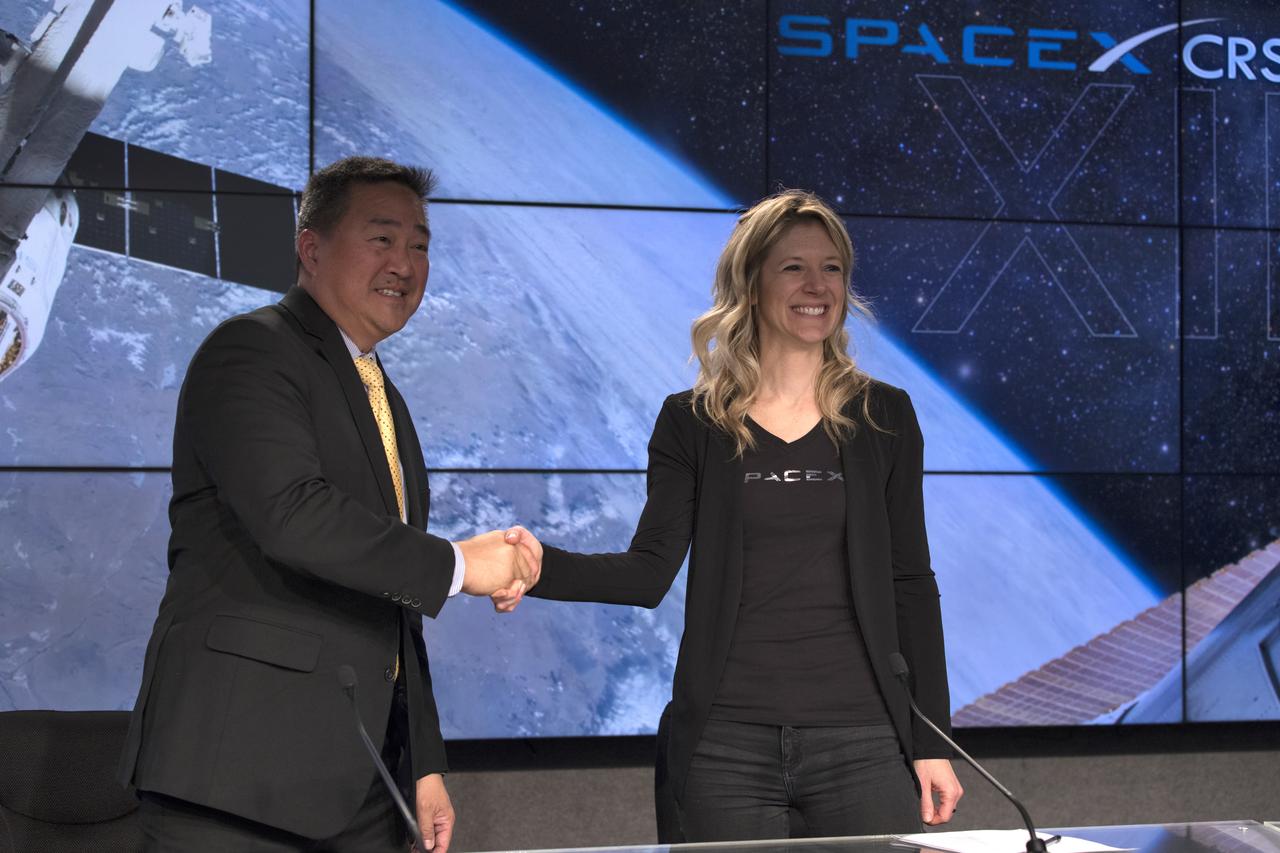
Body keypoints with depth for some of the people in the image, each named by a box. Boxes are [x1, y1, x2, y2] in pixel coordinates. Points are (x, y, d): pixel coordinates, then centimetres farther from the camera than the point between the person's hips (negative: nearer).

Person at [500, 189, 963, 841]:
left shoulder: (883, 416, 6)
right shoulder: (692, 422, 5)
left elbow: (911, 584, 6)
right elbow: (650, 571, -1)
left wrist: (931, 742, 3)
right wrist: (542, 566, -20)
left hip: (862, 742, 1)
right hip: (724, 745, 0)